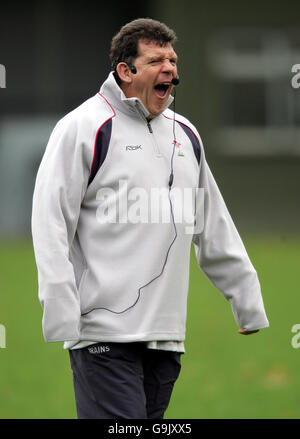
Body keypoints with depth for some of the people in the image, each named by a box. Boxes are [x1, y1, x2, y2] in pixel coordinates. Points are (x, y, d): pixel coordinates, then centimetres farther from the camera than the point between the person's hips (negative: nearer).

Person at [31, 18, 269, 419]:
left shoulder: (185, 134, 18)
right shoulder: (84, 127, -4)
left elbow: (216, 231, 25)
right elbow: (51, 222, -8)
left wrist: (248, 302, 22)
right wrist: (62, 314, -16)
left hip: (167, 335, 7)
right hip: (104, 335, -7)